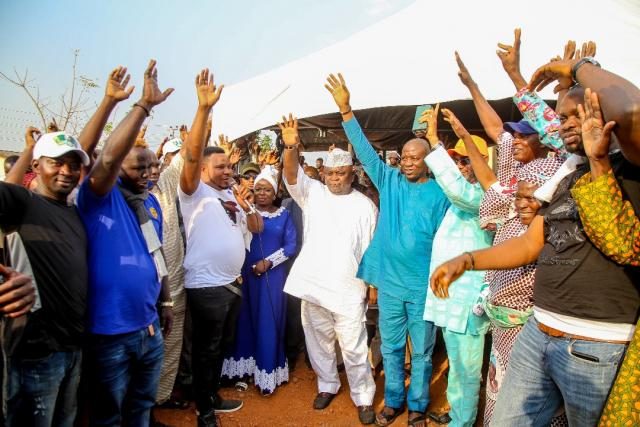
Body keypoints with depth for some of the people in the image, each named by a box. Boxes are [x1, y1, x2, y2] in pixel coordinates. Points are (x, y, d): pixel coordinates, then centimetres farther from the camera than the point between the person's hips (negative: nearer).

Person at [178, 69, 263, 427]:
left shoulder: (233, 195, 12)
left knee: (224, 345, 21)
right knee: (206, 349, 8)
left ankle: (214, 395, 41)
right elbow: (192, 154, -25)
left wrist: (246, 206, -10)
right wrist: (205, 108, -34)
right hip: (206, 286, -7)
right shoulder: (195, 193, -9)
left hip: (233, 283, 7)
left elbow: (257, 228, 10)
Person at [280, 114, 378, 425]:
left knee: (354, 348, 5)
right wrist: (290, 147, -34)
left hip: (348, 289, -2)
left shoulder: (365, 205, 1)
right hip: (313, 286, 2)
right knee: (319, 343, 17)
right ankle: (327, 385, 38)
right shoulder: (313, 194, 2)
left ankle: (363, 397, 23)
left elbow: (372, 247, 3)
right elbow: (292, 176, -16)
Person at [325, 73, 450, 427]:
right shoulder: (390, 182, 1)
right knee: (391, 348, 17)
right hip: (389, 283, 3)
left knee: (421, 351, 14)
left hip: (423, 287, -2)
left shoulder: (439, 194, -5)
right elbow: (364, 151, -5)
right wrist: (345, 109, -12)